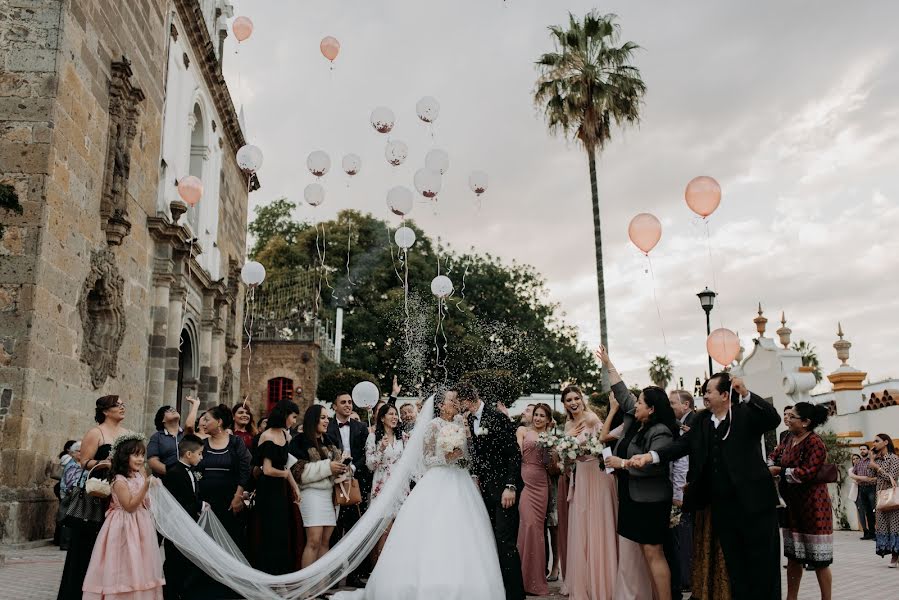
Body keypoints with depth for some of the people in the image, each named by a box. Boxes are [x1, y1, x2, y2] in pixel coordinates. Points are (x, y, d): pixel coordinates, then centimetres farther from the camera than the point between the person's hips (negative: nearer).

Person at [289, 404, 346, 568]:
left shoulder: (328, 442, 18)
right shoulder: (300, 442, -4)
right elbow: (298, 471, -12)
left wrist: (341, 468, 4)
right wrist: (327, 467, -16)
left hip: (329, 493, 7)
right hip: (312, 493, -7)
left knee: (325, 541, 4)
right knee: (314, 541, -11)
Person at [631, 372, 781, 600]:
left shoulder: (746, 413, -5)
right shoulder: (702, 420, 8)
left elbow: (774, 418, -21)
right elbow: (682, 445, 1)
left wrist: (746, 394, -31)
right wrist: (650, 456, -12)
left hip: (754, 502, -5)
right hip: (722, 506, 5)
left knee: (762, 564, 5)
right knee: (735, 565, 15)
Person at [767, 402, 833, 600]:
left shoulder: (815, 443, -19)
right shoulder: (789, 438, 7)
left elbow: (807, 472, -25)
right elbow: (775, 455, 15)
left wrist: (779, 471, -15)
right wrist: (769, 467, -7)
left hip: (813, 506, -8)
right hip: (792, 505, 8)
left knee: (818, 559, 0)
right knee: (793, 556, 13)